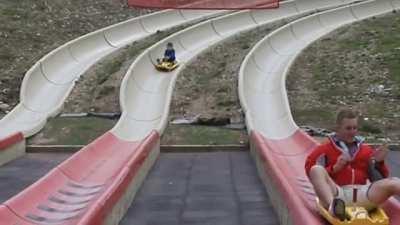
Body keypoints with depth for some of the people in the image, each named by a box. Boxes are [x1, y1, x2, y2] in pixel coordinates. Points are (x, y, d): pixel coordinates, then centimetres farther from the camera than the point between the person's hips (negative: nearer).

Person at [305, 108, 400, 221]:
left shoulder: (366, 150, 22)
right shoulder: (325, 149, 13)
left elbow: (381, 177, 21)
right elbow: (313, 172, 3)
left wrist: (379, 163, 2)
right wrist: (334, 168, -8)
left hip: (361, 194, 3)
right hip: (337, 195, -2)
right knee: (316, 169, -29)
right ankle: (333, 206, -55)